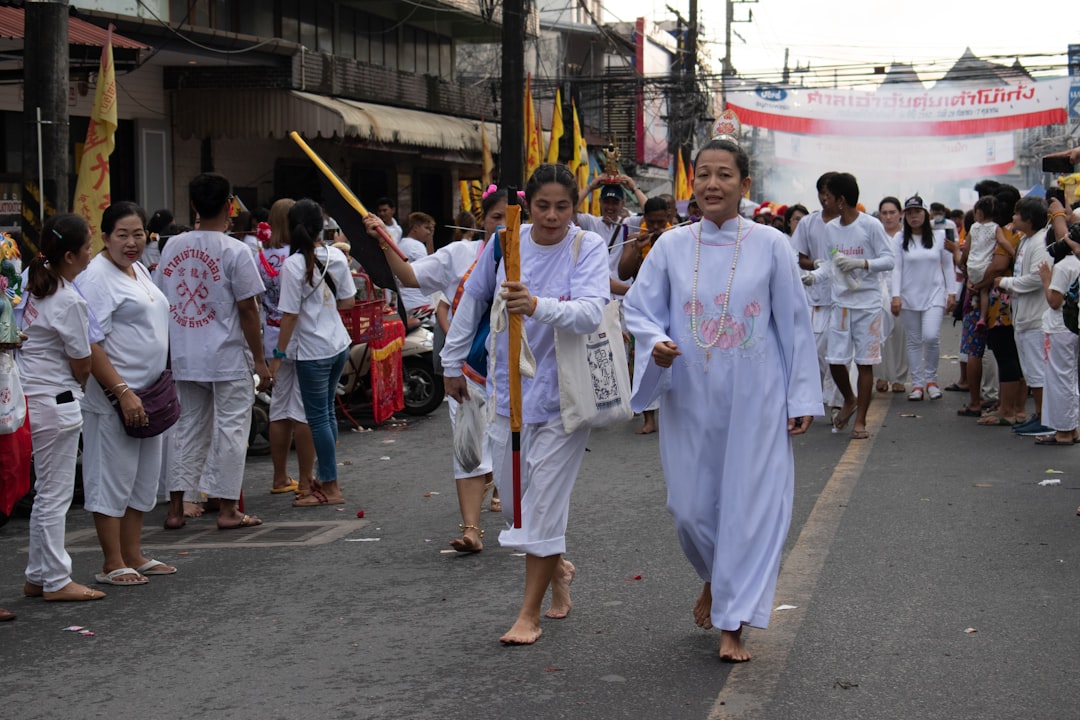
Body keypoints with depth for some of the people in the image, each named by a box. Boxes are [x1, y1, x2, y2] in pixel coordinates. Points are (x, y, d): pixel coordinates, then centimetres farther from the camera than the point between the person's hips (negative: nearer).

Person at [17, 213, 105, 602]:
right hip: (55, 403, -9)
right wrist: (78, 384, 12)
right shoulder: (69, 301, -20)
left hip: (28, 393, 9)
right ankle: (56, 581, 10)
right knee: (56, 495, 1)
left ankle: (37, 576, 24)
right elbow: (81, 366, -11)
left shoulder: (31, 279, 5)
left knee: (46, 494, 17)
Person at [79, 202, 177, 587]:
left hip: (147, 394, 10)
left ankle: (133, 556, 23)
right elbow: (90, 344, -21)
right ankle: (112, 565, 4)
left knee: (144, 478, 14)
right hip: (113, 397, -10)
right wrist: (122, 392, -25)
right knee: (112, 478, -3)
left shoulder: (139, 270, 14)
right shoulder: (97, 276, -14)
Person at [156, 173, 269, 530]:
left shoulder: (173, 247, 4)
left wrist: (173, 350, 18)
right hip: (228, 357, -5)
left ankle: (175, 508, 13)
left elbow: (162, 302, 8)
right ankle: (227, 509, 5)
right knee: (230, 429, 3)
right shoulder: (235, 250, -12)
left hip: (185, 358, 5)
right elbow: (247, 309, -12)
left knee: (186, 428, 13)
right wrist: (259, 359, -5)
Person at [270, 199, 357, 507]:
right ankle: (326, 478, 26)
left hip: (312, 350, -7)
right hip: (339, 344, 7)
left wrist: (279, 355, -9)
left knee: (318, 418, 2)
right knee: (327, 412, 17)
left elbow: (290, 315, -16)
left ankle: (331, 487, 7)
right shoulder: (337, 256, 0)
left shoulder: (294, 265, -17)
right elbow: (349, 301, 7)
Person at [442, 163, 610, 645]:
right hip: (509, 388, 4)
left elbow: (590, 312, -28)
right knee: (513, 494, 12)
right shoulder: (504, 242, -1)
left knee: (544, 498, -4)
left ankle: (529, 614, 7)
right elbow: (472, 301, 14)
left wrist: (539, 307, -46)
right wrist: (453, 362, 20)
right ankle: (556, 567, 40)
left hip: (563, 393, -4)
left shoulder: (588, 247, -12)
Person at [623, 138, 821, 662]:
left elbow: (794, 323, 1)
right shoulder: (671, 246, 2)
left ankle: (733, 624, 8)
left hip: (754, 400, -2)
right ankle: (715, 580, 38)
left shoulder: (769, 244, -3)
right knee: (690, 505, 6)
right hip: (690, 397, 2)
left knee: (750, 504, -2)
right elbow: (637, 307, 6)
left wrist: (802, 396, 0)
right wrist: (656, 343, -15)